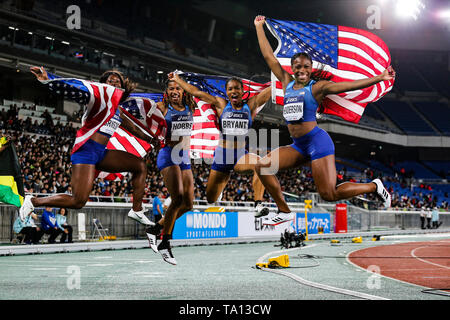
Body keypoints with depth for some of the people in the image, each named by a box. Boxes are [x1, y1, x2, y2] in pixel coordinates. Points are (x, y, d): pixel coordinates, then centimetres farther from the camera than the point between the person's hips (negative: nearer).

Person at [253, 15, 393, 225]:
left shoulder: (317, 87, -4)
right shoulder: (287, 83, 11)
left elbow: (349, 86, -11)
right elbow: (269, 57, 16)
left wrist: (379, 78, -19)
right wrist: (259, 27, 19)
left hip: (317, 142, -6)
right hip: (298, 146, 7)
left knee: (330, 195, -11)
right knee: (262, 166, -7)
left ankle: (374, 187, 13)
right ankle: (284, 212, 4)